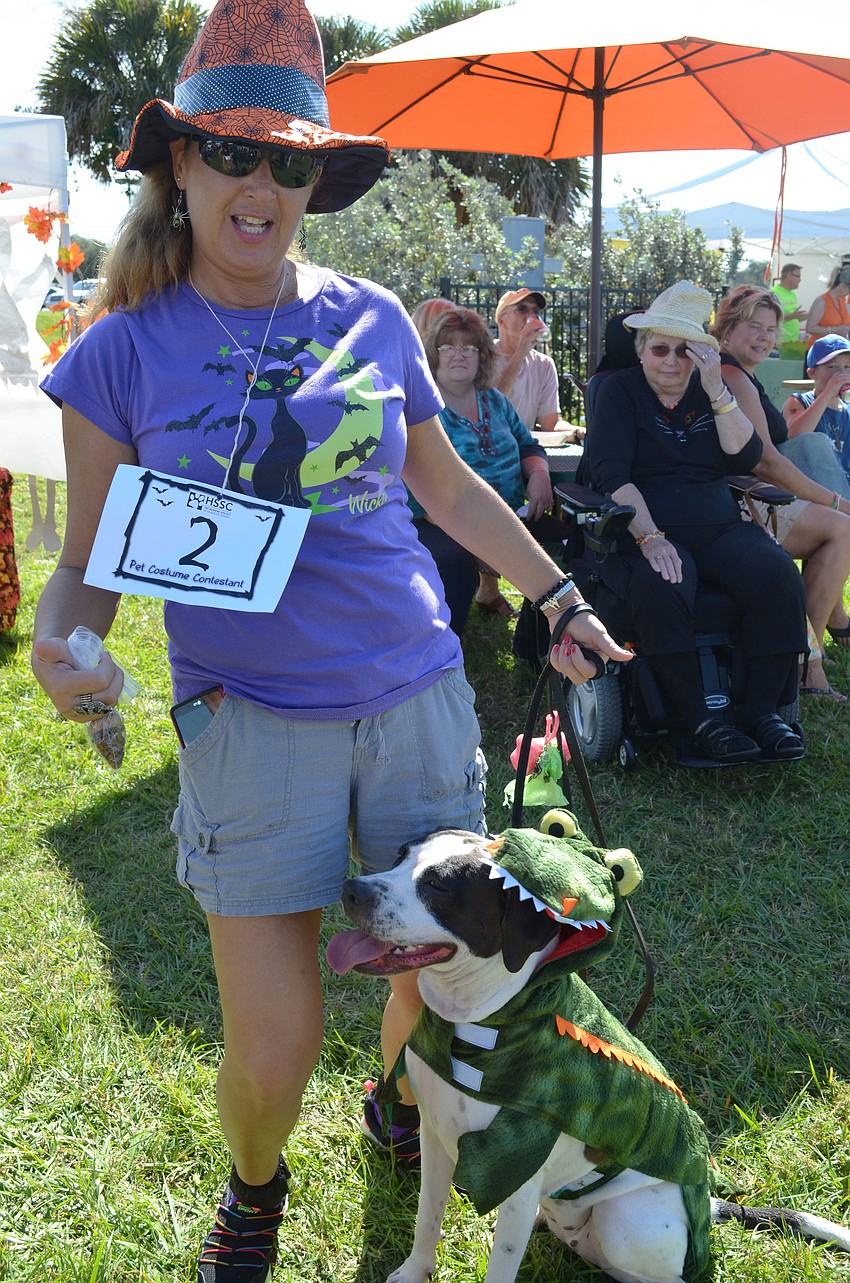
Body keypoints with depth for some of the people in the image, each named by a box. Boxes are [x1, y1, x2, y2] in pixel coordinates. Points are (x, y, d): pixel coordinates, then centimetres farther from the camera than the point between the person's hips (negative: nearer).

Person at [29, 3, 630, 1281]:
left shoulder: (373, 319, 3)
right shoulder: (123, 352, -3)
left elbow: (447, 484, 16)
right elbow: (89, 557, 1)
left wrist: (561, 597, 19)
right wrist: (58, 643, -20)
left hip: (418, 698, 3)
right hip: (253, 724, -2)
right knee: (272, 1053, -2)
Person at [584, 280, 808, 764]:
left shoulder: (711, 391, 16)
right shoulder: (621, 390, 5)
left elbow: (747, 457, 2)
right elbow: (611, 473, -8)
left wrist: (717, 391, -9)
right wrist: (649, 537, -22)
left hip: (719, 526, 4)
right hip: (646, 528, -4)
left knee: (779, 574, -26)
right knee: (660, 587, -37)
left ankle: (763, 710, -18)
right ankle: (699, 720, -27)